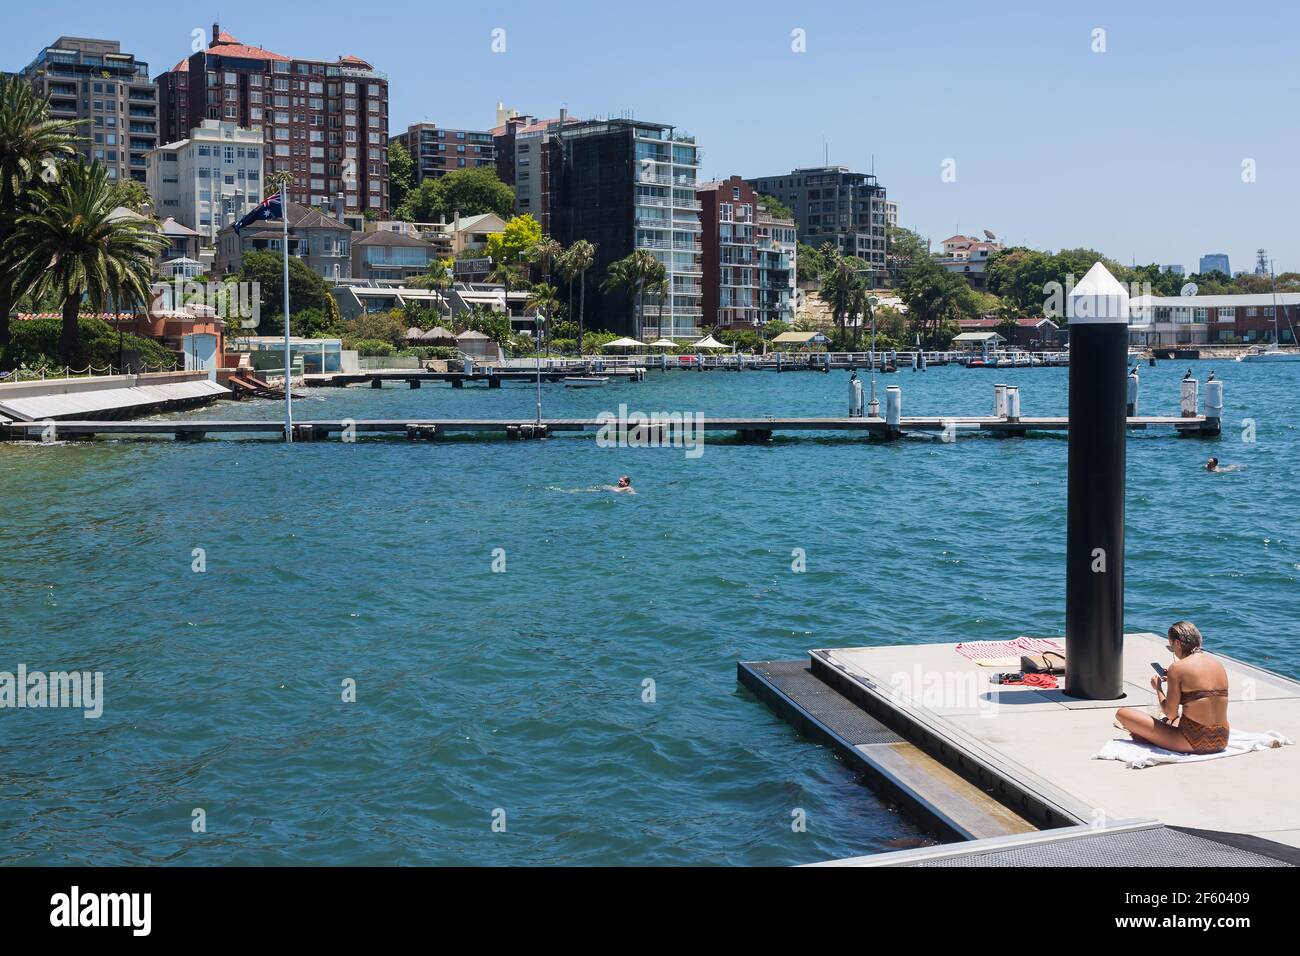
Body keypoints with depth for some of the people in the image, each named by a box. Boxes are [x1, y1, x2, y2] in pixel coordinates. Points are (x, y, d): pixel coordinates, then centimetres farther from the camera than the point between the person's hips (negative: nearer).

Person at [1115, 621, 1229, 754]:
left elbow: (1170, 714, -8)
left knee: (1122, 713, -4)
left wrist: (1158, 688, 10)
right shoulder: (1219, 665, 9)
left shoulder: (1177, 668, -11)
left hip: (1193, 742, -8)